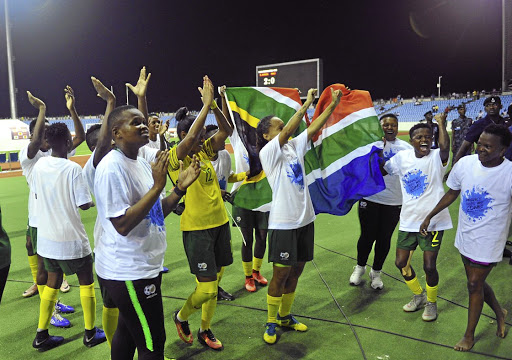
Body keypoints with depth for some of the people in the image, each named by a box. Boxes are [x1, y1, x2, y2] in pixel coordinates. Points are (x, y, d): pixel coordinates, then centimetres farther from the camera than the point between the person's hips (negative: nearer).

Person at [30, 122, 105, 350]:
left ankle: (41, 336, 26)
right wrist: (89, 200, 4)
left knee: (53, 281, 20)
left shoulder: (39, 165, -1)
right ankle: (90, 333, 21)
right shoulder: (73, 169, -19)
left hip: (46, 237, 6)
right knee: (86, 282, 12)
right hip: (71, 238, -5)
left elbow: (36, 193, 13)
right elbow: (84, 204, -17)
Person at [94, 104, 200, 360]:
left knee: (127, 333, 23)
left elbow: (156, 213, 13)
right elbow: (123, 225, -26)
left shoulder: (141, 164, 9)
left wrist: (181, 187, 0)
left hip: (142, 265, 10)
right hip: (128, 272, -9)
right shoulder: (111, 168, -20)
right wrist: (157, 187, -26)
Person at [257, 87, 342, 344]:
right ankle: (271, 323, 18)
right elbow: (287, 132, -24)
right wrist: (306, 103, -21)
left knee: (296, 271, 15)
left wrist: (333, 104, -3)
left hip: (304, 219, 7)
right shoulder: (267, 153, -10)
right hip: (283, 223, -7)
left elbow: (314, 127, 5)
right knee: (281, 274, 1)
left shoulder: (295, 147, 9)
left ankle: (285, 316, 32)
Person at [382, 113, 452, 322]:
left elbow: (444, 147, -31)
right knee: (401, 263, 10)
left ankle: (431, 302, 26)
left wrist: (441, 123, -23)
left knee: (429, 266, -2)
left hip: (433, 222, -4)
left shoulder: (437, 157, -8)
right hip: (408, 221, 5)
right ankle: (419, 296, 37)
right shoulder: (402, 157, 3)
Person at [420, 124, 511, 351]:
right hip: (465, 236, 5)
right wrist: (429, 216, 10)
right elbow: (452, 193, 6)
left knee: (474, 285, 7)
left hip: (488, 241, -4)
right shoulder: (465, 164, -10)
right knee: (477, 281, 20)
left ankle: (469, 335, 29)